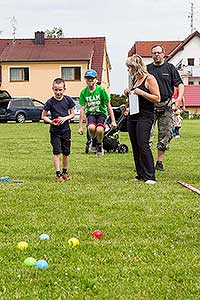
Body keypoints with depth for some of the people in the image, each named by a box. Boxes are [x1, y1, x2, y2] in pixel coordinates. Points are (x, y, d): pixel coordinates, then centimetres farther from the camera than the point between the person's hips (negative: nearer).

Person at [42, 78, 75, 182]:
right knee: (56, 153, -6)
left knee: (66, 153, 10)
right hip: (55, 131, -2)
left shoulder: (68, 99, -1)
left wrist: (65, 118, -13)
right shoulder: (50, 102, -6)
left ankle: (65, 172, 26)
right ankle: (58, 174, -2)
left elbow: (72, 114, 7)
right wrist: (51, 121, -16)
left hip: (66, 130, 2)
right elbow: (43, 116, 2)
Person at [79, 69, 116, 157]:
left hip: (101, 113, -1)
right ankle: (94, 140, 5)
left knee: (99, 130, -30)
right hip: (90, 114, 1)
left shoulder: (101, 90, -9)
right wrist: (80, 126, -2)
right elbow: (82, 109, 0)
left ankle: (99, 144, 5)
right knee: (91, 127, -32)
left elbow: (108, 105, -3)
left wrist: (113, 121, -7)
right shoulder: (84, 92, -4)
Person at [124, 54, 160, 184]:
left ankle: (150, 176, -12)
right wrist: (128, 94, 7)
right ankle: (140, 175, 13)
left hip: (145, 116, -8)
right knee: (135, 147, 6)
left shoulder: (149, 78, -6)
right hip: (132, 116, 8)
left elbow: (157, 98, -12)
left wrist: (141, 92, -17)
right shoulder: (135, 79, 17)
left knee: (143, 145, -15)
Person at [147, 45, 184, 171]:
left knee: (165, 135, 3)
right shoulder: (147, 69, 10)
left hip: (166, 105, 0)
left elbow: (180, 84, 4)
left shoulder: (170, 67, 8)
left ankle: (160, 161, 12)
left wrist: (179, 98, -14)